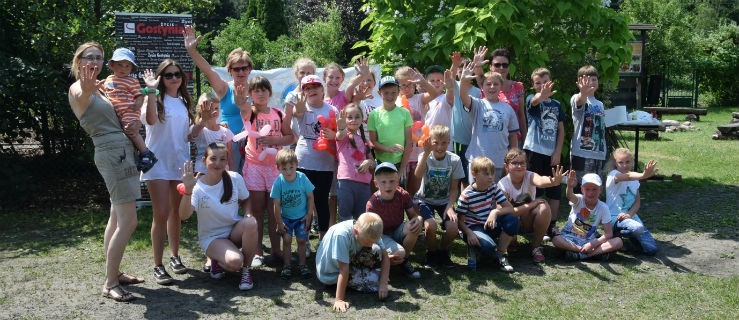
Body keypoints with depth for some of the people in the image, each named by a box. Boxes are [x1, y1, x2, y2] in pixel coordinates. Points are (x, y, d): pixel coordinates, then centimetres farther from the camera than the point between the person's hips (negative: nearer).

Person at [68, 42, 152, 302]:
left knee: (118, 218, 14)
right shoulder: (78, 89, -7)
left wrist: (150, 88, 15)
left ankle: (114, 273, 24)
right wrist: (88, 88, -56)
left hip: (122, 153, 9)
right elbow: (82, 96, -33)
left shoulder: (100, 88, 19)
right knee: (128, 222, -12)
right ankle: (109, 284, -6)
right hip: (113, 153, -9)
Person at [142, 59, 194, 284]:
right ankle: (158, 266, -2)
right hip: (158, 163, -5)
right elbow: (150, 120, -27)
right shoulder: (156, 100, -5)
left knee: (177, 212, 13)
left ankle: (175, 257, 26)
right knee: (161, 214, -9)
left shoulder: (185, 102, 13)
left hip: (180, 163, 6)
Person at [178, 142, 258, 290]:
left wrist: (248, 214, -12)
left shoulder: (235, 178, -6)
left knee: (251, 223, -33)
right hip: (212, 237, -3)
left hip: (234, 231, 3)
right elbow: (184, 216, -31)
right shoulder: (197, 188, -16)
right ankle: (217, 261, 7)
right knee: (234, 261, -33)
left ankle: (246, 270, -12)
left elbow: (245, 201, 11)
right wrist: (188, 189, -45)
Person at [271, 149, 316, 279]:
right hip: (285, 217, 0)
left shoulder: (302, 178, -19)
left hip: (301, 217, 0)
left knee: (301, 240, 3)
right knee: (287, 240, -4)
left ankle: (302, 265, 19)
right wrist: (279, 223, -9)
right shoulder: (278, 182, -20)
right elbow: (277, 205, -13)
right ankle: (286, 266, 10)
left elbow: (310, 197, -7)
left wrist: (309, 215, -5)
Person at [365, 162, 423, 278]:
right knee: (399, 252, -34)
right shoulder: (372, 204, -24)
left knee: (414, 226, -28)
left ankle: (404, 260, -5)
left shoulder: (403, 195, -14)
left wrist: (419, 219, -31)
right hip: (382, 236, -4)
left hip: (398, 232, 4)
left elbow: (413, 215, -5)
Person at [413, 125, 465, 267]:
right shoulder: (425, 157, -14)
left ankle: (442, 251, 11)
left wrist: (450, 206, -18)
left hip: (444, 201, 2)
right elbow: (417, 177, -36)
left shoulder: (454, 160, -9)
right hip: (425, 200, -2)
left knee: (453, 228, -22)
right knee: (430, 226, -29)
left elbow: (454, 188, -3)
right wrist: (426, 153, -43)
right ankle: (431, 253, 4)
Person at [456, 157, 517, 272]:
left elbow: (510, 208, -8)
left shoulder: (493, 188, -5)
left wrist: (496, 212, -28)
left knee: (512, 220, -22)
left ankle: (501, 254, -5)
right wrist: (469, 233, -32)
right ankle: (474, 249, 3)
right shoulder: (466, 195, -17)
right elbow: (460, 221, -12)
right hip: (473, 228, -5)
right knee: (488, 246, -36)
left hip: (489, 225, 5)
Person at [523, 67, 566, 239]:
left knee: (556, 192, 6)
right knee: (535, 191, 1)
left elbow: (561, 130, 8)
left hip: (553, 153, 4)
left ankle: (552, 225, 18)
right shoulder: (531, 99, -3)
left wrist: (558, 152, -3)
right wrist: (542, 95, -53)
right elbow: (535, 101, -29)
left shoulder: (557, 104, 11)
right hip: (535, 151, -4)